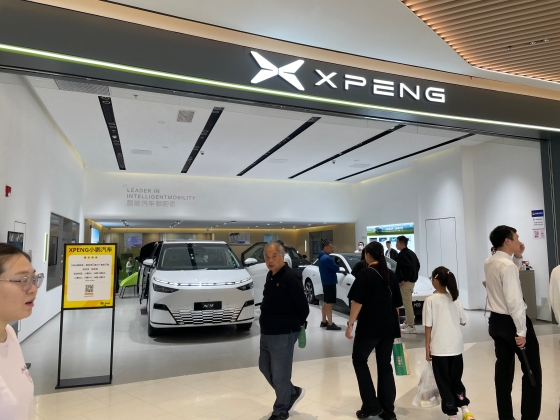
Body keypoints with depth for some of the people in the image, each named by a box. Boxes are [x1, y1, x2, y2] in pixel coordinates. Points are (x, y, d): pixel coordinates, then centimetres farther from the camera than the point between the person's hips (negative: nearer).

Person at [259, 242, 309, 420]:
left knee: (280, 373, 4)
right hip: (267, 332, 10)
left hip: (283, 334, -9)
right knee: (265, 367, 21)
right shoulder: (270, 275, 8)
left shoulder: (289, 277, -21)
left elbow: (302, 304, -18)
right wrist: (265, 322, 14)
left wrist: (300, 323, -4)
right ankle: (293, 392, 39)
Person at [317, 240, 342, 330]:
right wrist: (337, 267, 4)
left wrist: (333, 267, 8)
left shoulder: (322, 257, 12)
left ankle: (324, 321, 23)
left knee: (325, 303, 15)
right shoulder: (327, 258, -20)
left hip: (325, 282, 10)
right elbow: (336, 268, -19)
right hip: (330, 283, -10)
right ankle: (330, 324, -2)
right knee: (329, 303, -6)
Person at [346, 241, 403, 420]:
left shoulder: (365, 274, -11)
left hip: (369, 326, -6)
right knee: (385, 366, 14)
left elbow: (358, 302, -16)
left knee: (359, 360, 12)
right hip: (389, 327, 6)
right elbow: (397, 304, 12)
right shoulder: (391, 275, 7)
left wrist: (350, 323, -9)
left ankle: (371, 405, 8)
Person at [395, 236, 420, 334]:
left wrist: (404, 279, -21)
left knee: (407, 304, -7)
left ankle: (411, 327, -4)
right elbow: (417, 265, 20)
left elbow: (409, 267, -29)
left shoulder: (402, 255, -17)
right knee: (407, 303, 19)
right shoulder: (411, 253, 14)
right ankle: (407, 323, 29)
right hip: (412, 280, 11)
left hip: (406, 282, -11)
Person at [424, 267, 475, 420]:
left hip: (439, 348, -5)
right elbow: (463, 322, 9)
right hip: (456, 347, 5)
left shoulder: (430, 300, -11)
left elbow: (428, 326, -10)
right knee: (456, 379, 20)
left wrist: (427, 347, -2)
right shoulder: (455, 298, 3)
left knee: (444, 382, 8)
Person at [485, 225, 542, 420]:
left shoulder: (489, 263, 5)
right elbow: (514, 301, -24)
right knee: (533, 370, 6)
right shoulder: (507, 265, -21)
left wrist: (518, 257, 11)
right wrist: (521, 331, -20)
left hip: (496, 321, 8)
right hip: (511, 322, -8)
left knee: (503, 368, 15)